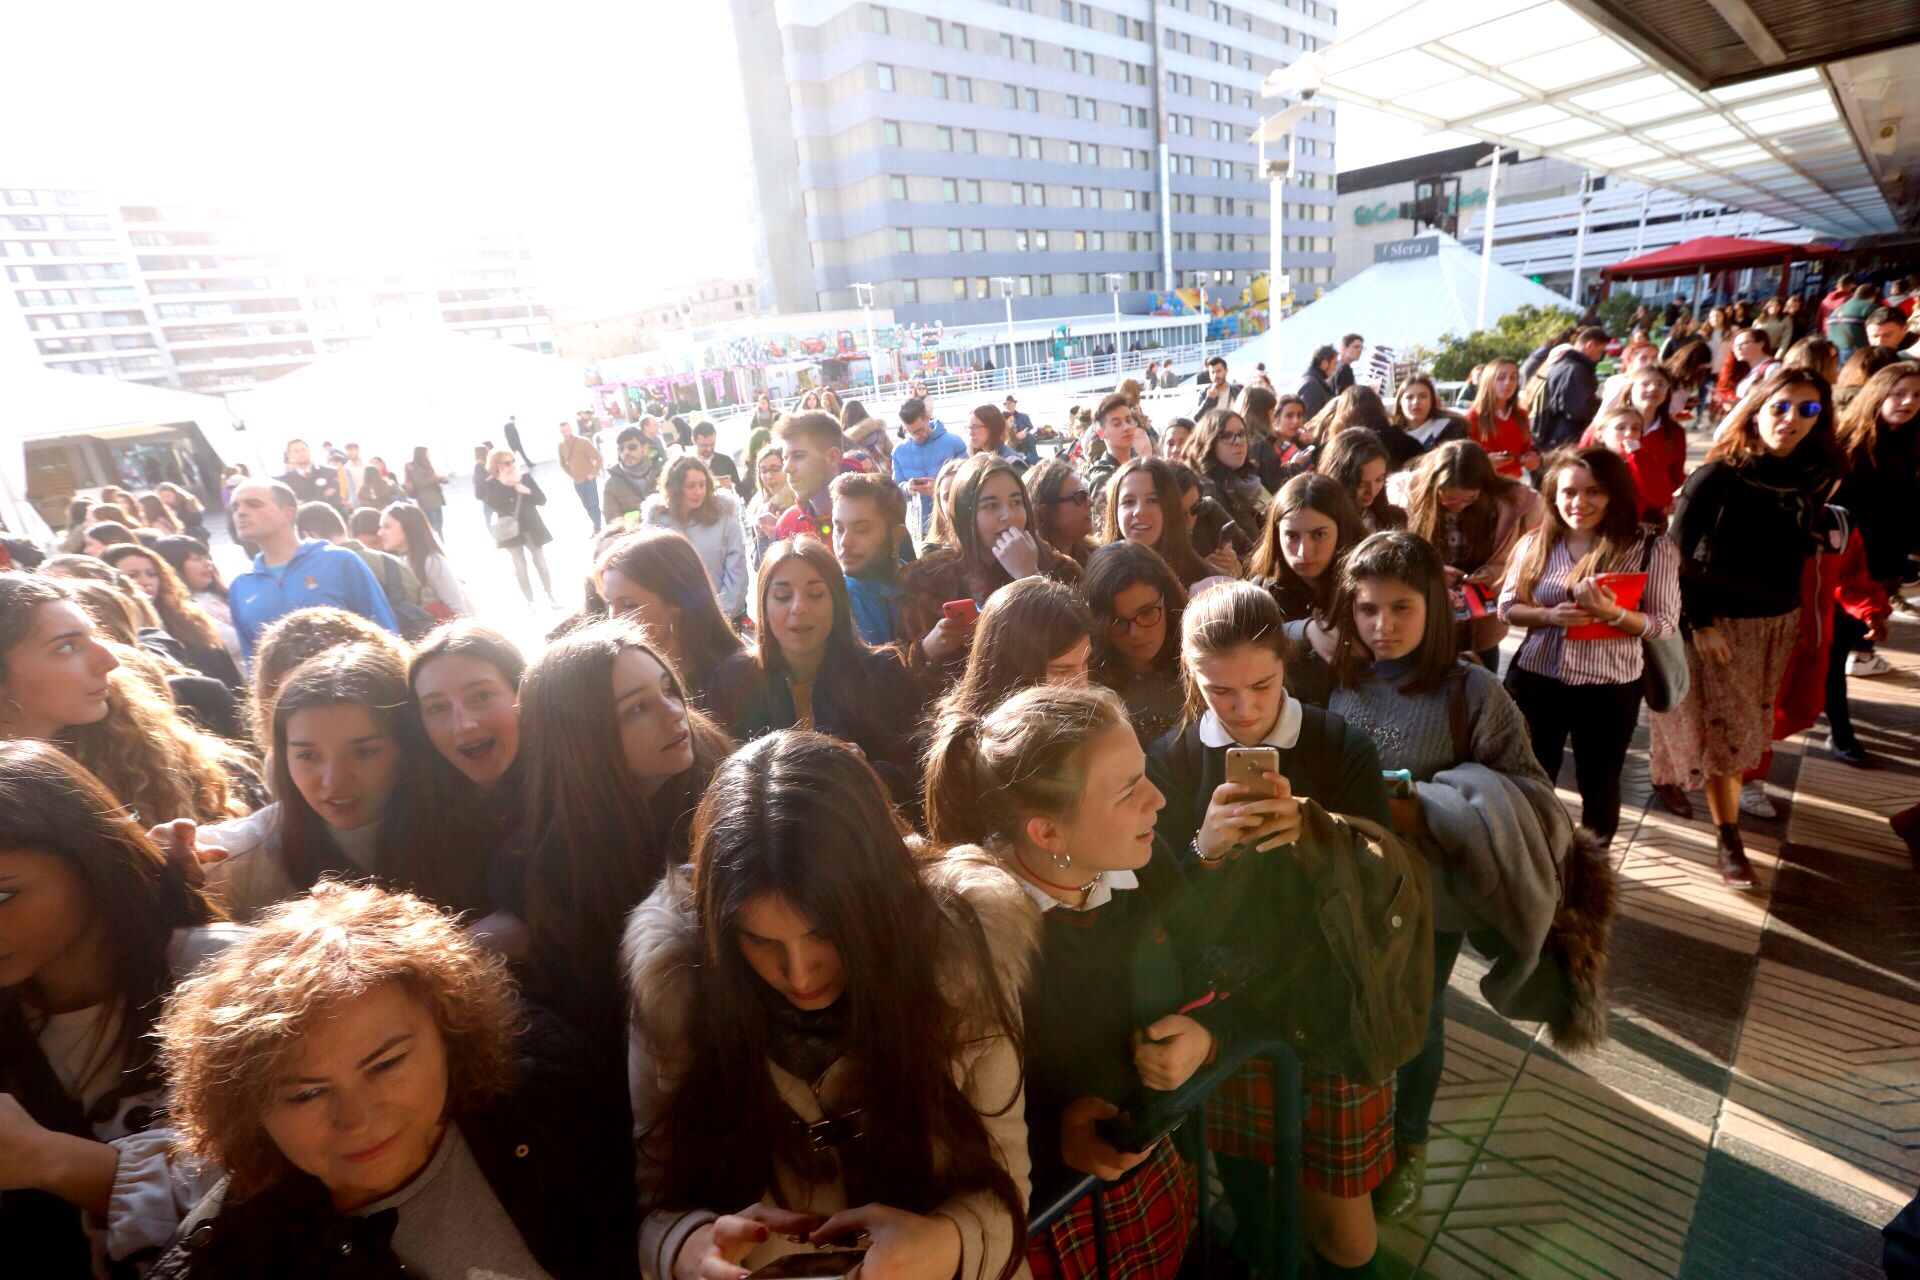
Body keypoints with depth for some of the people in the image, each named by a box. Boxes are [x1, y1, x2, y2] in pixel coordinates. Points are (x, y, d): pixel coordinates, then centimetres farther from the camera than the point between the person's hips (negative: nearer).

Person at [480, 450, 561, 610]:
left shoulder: (526, 478, -1)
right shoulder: (490, 485, -5)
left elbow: (542, 500, -3)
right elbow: (493, 505, -23)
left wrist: (528, 491, -21)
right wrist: (503, 483, -25)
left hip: (532, 527, 1)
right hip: (511, 531, -1)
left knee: (540, 563, 7)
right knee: (520, 567, 6)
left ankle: (550, 597, 18)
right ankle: (530, 601, 14)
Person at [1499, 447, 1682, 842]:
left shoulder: (1651, 548, -7)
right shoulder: (1536, 543, 0)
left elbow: (1664, 623, -7)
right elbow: (1508, 607, 2)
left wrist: (1613, 613, -26)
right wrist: (1550, 615, -17)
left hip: (1609, 688, -2)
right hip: (1535, 680, 2)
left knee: (1598, 786, 16)